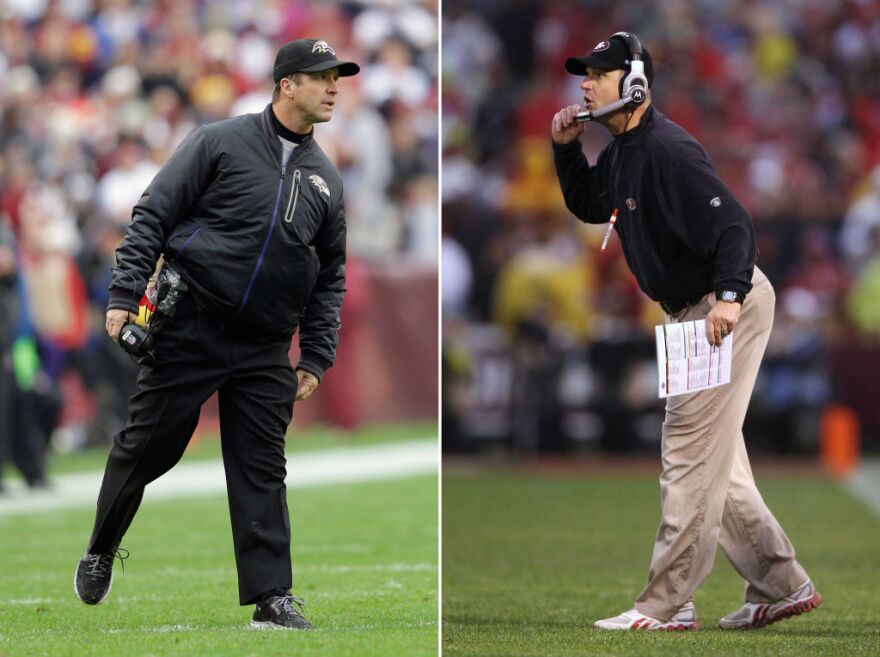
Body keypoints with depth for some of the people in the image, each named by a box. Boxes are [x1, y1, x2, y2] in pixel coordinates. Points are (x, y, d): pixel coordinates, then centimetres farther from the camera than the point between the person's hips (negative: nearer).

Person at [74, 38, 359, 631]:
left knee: (263, 470, -1)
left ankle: (272, 594, -1)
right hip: (188, 331, -3)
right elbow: (152, 217, -3)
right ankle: (102, 550, 26)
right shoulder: (220, 143, -2)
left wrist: (317, 360, 10)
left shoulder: (326, 179, 12)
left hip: (265, 351, 3)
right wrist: (125, 296, -12)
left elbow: (331, 277, 17)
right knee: (147, 447, 5)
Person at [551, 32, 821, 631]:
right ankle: (783, 587, 21)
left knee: (692, 457, -8)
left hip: (729, 307, -11)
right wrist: (566, 150, 10)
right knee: (713, 459, 16)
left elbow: (732, 222, -29)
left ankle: (666, 604, -4)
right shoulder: (621, 154, 9)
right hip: (695, 312, 11)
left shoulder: (667, 151, -22)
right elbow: (589, 207, 26)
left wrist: (729, 297, -42)